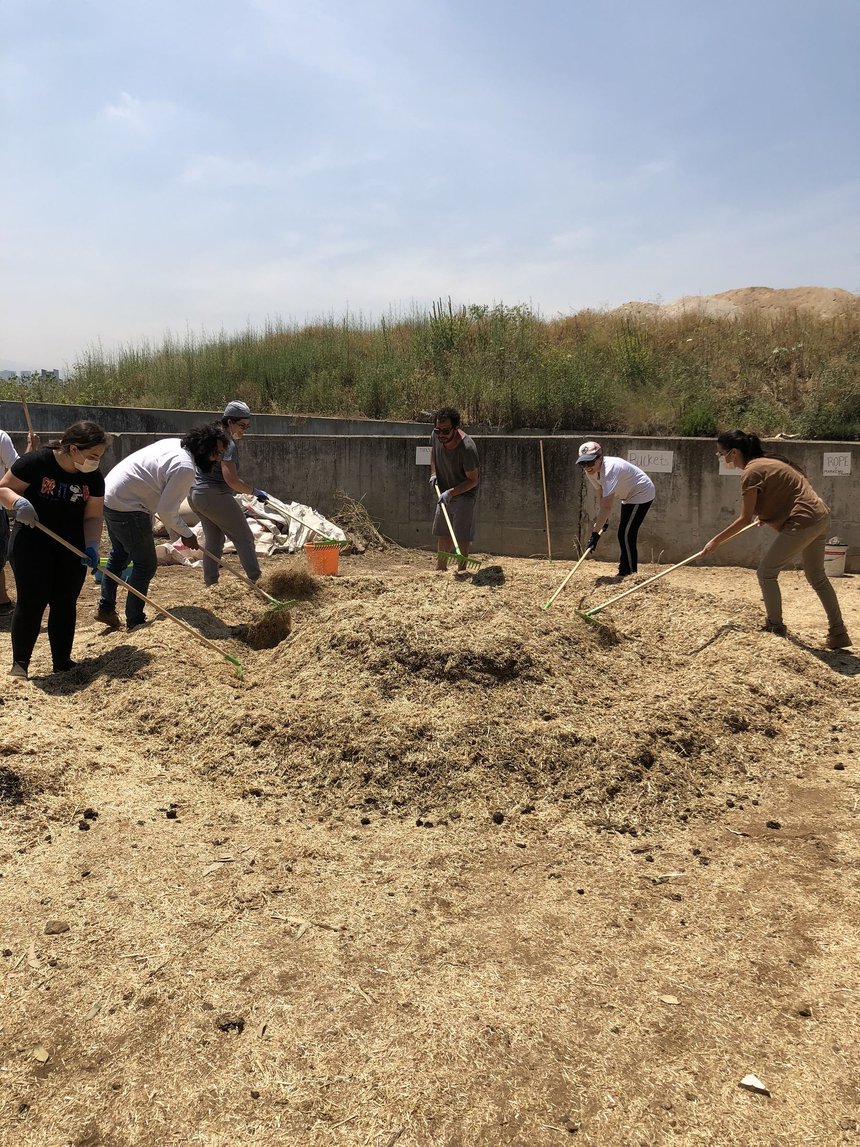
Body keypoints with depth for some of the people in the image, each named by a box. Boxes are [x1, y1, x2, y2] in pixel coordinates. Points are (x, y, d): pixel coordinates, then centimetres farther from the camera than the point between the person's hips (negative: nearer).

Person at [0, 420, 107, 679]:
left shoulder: (94, 477, -6)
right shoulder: (36, 462, -18)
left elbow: (93, 516, -3)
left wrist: (92, 546, -18)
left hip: (72, 546, 4)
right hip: (32, 541, -4)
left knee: (65, 603, 6)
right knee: (31, 601, -8)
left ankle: (62, 661, 15)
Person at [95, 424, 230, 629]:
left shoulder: (175, 444, 7)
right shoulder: (185, 468, -23)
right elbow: (166, 511, -21)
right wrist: (186, 534, -4)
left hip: (109, 495, 10)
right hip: (127, 508, -10)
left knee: (120, 555, 25)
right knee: (146, 565, 2)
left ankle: (105, 609, 35)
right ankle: (134, 621, 12)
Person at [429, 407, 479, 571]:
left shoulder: (467, 448, -32)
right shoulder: (436, 436, -14)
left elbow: (473, 480, -22)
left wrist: (451, 493, -30)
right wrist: (433, 473, 1)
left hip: (464, 495, -7)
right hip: (444, 493, 7)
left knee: (461, 537, -8)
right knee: (442, 534, 17)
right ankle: (440, 568, 32)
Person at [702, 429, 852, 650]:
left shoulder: (751, 471, -14)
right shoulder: (765, 462, 14)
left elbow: (745, 519, -14)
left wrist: (716, 541, -8)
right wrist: (766, 514, 17)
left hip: (803, 522, -10)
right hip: (820, 517, 10)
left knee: (766, 572, 0)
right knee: (817, 577, 19)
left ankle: (775, 628, 10)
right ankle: (838, 634, 25)